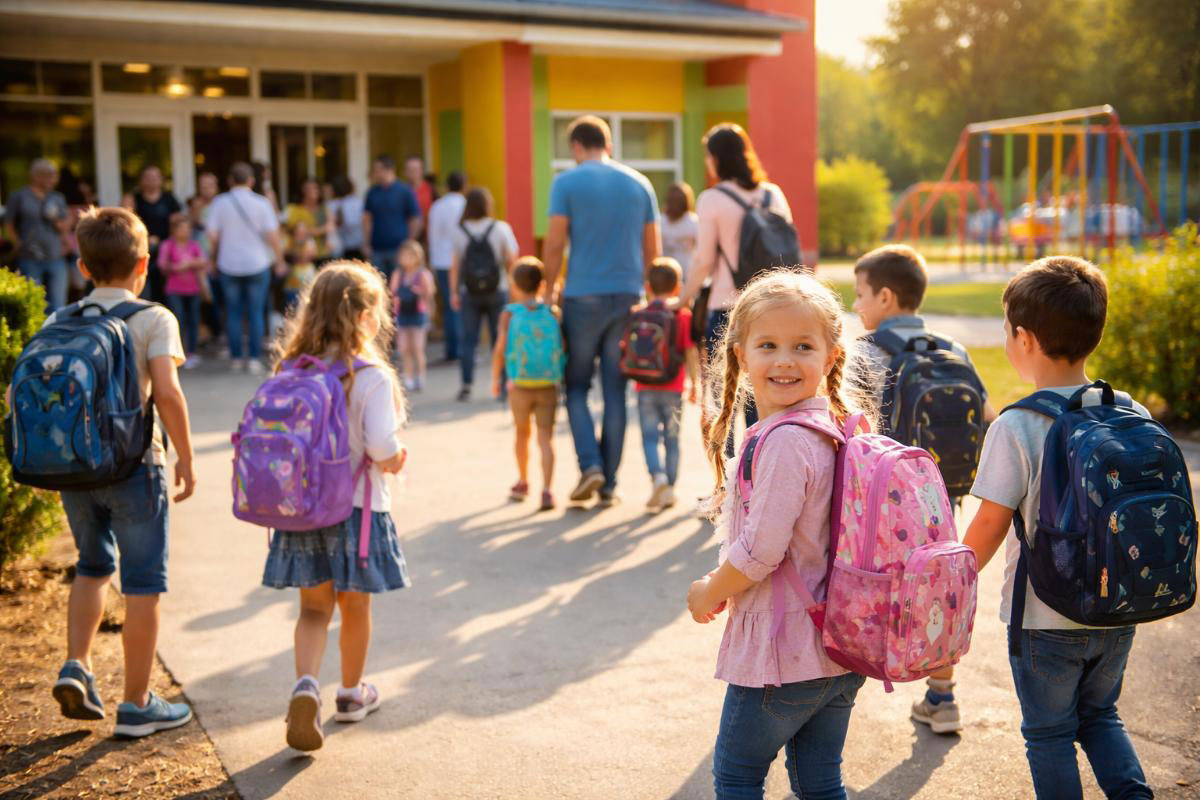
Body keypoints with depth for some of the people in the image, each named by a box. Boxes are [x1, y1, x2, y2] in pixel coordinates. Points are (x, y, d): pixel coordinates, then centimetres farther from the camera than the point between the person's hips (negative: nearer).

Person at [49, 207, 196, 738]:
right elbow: (167, 394, -19)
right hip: (133, 465, -5)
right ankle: (136, 705, 13)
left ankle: (76, 665, 14)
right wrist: (185, 458, -9)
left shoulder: (59, 322, 6)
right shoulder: (153, 319, -7)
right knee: (142, 585, 6)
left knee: (94, 567, 27)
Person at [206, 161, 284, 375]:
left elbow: (213, 235, -4)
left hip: (228, 264, 1)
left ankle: (236, 359, 13)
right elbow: (272, 235, -7)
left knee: (233, 313, 10)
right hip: (257, 264, -1)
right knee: (256, 313, 4)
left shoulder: (220, 202, -2)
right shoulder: (261, 203, -5)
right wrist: (280, 261, 4)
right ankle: (255, 359, 1)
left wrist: (214, 257, 13)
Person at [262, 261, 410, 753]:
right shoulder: (372, 376, -16)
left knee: (314, 606, 13)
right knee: (355, 606, 15)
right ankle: (352, 693, 32)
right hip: (357, 507, -3)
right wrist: (395, 460, -1)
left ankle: (306, 685, -9)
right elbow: (382, 445, -22)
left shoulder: (290, 372, 0)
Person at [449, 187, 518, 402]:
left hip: (470, 293, 1)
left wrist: (454, 292, 6)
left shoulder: (459, 231, -3)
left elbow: (454, 265, -2)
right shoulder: (501, 228, -6)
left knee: (468, 339, 5)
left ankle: (466, 386, 0)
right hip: (498, 291, -1)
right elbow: (511, 259, -6)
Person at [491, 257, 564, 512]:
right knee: (545, 437, 0)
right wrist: (562, 376, 12)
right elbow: (564, 348, -4)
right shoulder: (553, 313, 0)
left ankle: (523, 482, 35)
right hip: (549, 386, 0)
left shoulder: (510, 314, -3)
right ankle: (547, 490, -13)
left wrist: (495, 379, 3)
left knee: (522, 433, 19)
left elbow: (500, 349, -9)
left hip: (520, 386, 0)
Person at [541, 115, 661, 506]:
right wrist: (647, 295, 18)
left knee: (576, 385, 11)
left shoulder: (566, 183, -2)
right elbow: (653, 250, 9)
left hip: (583, 296, -3)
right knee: (615, 391, 7)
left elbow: (554, 244, -8)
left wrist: (548, 291, 3)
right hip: (628, 297, 3)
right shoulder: (639, 184, 9)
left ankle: (589, 464, -7)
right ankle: (609, 485, 10)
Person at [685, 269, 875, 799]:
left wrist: (709, 592, -6)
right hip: (841, 651, 8)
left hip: (781, 653, -8)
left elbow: (759, 551, -24)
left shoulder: (783, 441, -23)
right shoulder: (841, 428, 6)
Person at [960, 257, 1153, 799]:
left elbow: (991, 523, -15)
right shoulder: (1134, 416, -4)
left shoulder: (1015, 427, -19)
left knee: (1049, 733, 14)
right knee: (1100, 714, 26)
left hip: (1045, 617, -5)